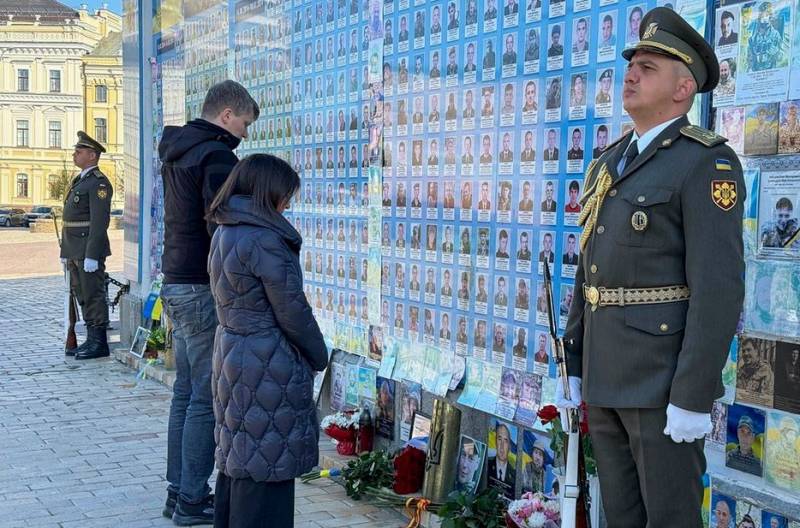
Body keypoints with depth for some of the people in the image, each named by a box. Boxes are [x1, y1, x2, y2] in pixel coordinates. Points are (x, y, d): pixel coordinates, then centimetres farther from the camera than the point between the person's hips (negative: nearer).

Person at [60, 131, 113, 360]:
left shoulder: (98, 183, -12)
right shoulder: (78, 181, 19)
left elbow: (100, 221, -19)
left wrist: (91, 256, -23)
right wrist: (65, 252, 19)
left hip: (89, 250, -10)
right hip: (74, 252, 10)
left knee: (93, 297, -5)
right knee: (82, 297, 13)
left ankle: (99, 343, 1)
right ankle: (91, 341, 21)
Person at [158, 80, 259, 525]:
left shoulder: (177, 152, 16)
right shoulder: (216, 156, -14)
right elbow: (222, 230, -20)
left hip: (175, 284, 10)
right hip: (204, 289, -10)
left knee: (186, 392, 13)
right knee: (207, 397, -4)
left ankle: (179, 492, 19)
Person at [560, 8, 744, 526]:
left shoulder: (707, 162, -12)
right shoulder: (611, 163, 14)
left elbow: (719, 286, -18)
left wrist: (693, 398, -21)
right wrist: (573, 364, 15)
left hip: (665, 375, -8)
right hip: (607, 372, 8)